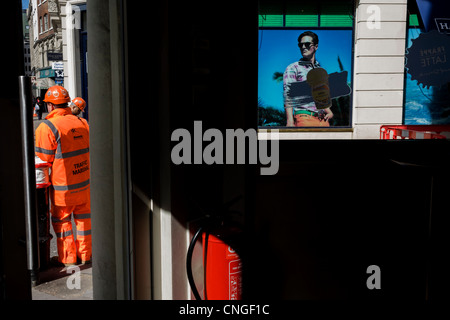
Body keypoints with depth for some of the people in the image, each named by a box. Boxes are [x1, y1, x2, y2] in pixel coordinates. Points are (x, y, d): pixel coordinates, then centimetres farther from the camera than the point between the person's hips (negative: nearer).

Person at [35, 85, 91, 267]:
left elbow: (42, 159, -12)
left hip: (62, 186, -5)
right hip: (84, 182, 5)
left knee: (61, 220, 11)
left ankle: (67, 257, 19)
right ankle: (85, 255, 25)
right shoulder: (82, 123, 4)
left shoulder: (47, 127, -14)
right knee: (83, 218, 15)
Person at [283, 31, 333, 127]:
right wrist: (290, 122, -17)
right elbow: (288, 97, -5)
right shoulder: (293, 68, 4)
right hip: (304, 118, -5)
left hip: (322, 119, 5)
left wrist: (329, 112, 10)